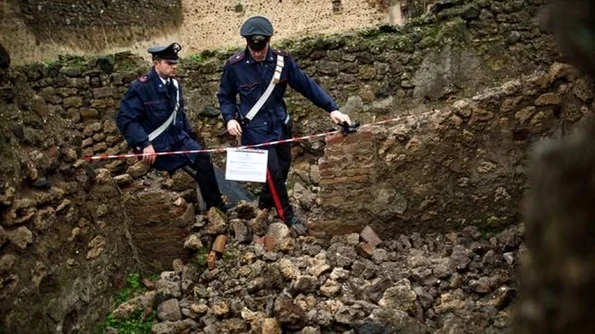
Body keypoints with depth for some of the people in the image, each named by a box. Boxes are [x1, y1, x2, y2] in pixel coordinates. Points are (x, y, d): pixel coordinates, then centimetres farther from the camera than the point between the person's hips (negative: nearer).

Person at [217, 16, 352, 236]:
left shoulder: (282, 60, -8)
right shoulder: (235, 66, -13)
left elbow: (306, 85, -6)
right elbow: (225, 96, 1)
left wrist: (331, 108, -12)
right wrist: (230, 118, -16)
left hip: (279, 126, 4)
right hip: (255, 129, -4)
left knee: (282, 169, 14)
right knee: (273, 172, -7)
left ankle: (264, 204, 39)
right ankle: (287, 216, 12)